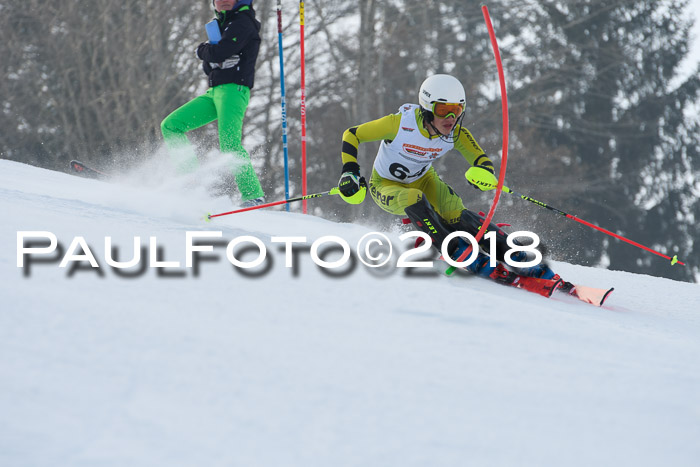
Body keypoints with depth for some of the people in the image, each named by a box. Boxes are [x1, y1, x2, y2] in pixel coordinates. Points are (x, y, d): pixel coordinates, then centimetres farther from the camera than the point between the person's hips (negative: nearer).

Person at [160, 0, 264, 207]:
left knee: (229, 145, -21)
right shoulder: (221, 24, 23)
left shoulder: (242, 22, -6)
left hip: (234, 90, -10)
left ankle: (253, 195, -20)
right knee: (170, 126, 3)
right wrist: (208, 52, -2)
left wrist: (204, 51, 2)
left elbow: (220, 53, -20)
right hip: (215, 92, 10)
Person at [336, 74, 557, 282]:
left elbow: (482, 161, -18)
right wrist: (350, 172, -33)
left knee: (456, 215, -23)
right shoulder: (400, 124, -31)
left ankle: (518, 258, -22)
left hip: (423, 180, 3)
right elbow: (351, 135, -20)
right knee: (415, 199, -37)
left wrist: (485, 174, -42)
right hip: (386, 187, -3)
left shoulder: (456, 135, -21)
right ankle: (461, 253, -32)